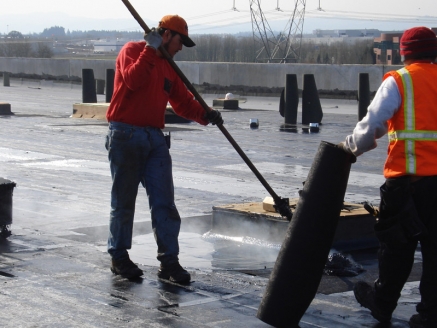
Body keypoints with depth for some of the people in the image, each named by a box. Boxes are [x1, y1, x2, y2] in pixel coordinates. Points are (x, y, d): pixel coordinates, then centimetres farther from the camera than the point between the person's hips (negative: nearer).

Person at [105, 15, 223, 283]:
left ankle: (169, 260, 1)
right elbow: (133, 80, -22)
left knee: (164, 201, -1)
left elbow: (183, 101, 13)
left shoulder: (168, 67, 18)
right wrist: (151, 49, -19)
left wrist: (205, 114, -4)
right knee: (124, 201, 3)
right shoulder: (132, 51, -2)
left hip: (155, 139, 6)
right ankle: (119, 256, 17)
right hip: (125, 135, -6)